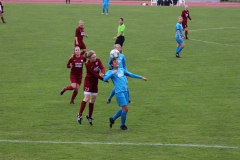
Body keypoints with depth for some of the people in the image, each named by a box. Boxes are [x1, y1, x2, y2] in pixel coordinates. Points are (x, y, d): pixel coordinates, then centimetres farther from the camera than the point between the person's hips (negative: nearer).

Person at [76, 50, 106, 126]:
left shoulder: (98, 60, -4)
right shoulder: (88, 64, -21)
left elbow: (102, 68, -16)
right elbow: (94, 74, -22)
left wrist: (102, 73, -39)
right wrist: (104, 79, -23)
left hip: (95, 82, 6)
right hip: (88, 81, -6)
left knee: (93, 99, 7)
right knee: (87, 97, -14)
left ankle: (89, 116, 18)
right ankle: (79, 115, -9)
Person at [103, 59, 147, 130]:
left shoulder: (121, 70, 19)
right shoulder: (110, 72, 0)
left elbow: (131, 74, 29)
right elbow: (105, 79, -16)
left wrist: (141, 77, 30)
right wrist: (112, 73, -21)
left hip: (125, 91, 7)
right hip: (119, 92, -7)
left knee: (124, 108, 9)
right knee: (125, 108, -10)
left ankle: (113, 119, 28)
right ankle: (122, 125, 7)